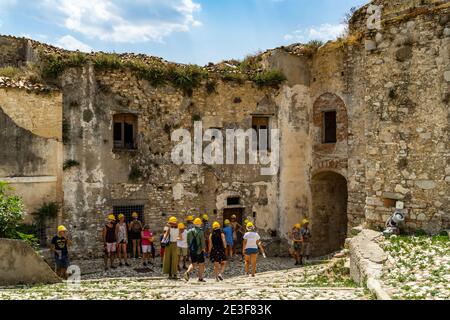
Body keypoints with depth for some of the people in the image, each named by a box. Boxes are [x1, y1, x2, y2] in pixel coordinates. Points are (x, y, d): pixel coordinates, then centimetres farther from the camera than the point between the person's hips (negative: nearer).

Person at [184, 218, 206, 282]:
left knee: (193, 263, 16)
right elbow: (203, 241, -13)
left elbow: (188, 241, 11)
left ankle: (188, 272, -9)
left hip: (191, 250, 5)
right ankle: (200, 278, 9)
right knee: (201, 264, 8)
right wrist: (203, 248, -3)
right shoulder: (200, 232, -12)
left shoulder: (189, 231, 5)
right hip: (199, 250, -5)